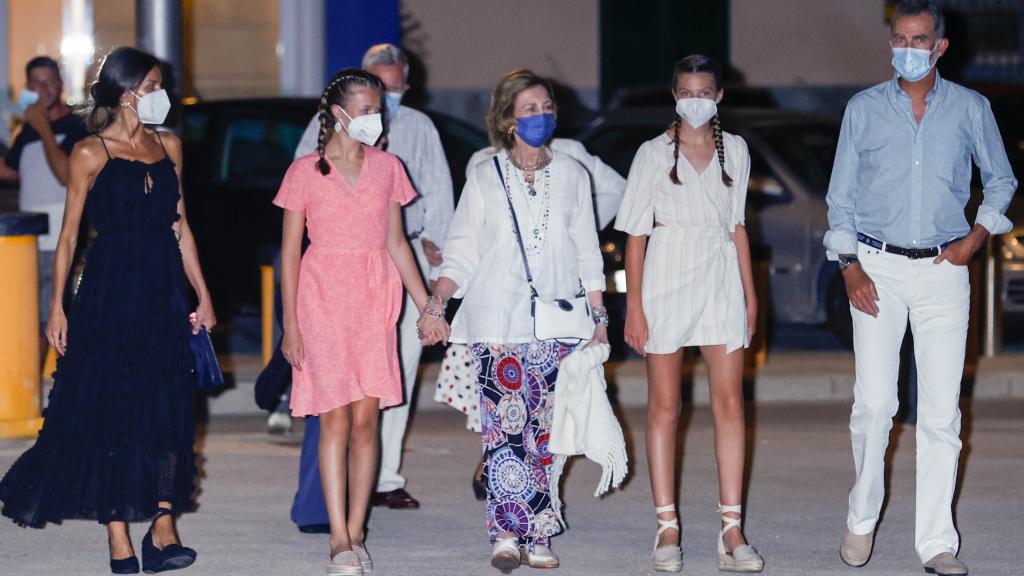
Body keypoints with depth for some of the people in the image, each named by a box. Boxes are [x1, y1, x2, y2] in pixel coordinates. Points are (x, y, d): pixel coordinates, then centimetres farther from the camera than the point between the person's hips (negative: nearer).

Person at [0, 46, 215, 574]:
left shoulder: (169, 146, 12)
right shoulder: (91, 154, -3)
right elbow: (69, 234, -3)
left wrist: (203, 294, 12)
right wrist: (56, 306, -8)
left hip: (163, 294, 5)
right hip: (110, 296, -5)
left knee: (169, 412, -2)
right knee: (111, 413, -2)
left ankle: (162, 531, -2)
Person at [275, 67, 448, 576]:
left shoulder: (387, 168, 8)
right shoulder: (306, 172, -1)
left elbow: (396, 243, 14)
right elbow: (290, 251, 0)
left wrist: (426, 306, 11)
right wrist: (290, 323, -4)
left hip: (374, 302, 3)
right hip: (322, 299, -3)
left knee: (365, 418, -1)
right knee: (335, 418, -6)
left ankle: (356, 534, 7)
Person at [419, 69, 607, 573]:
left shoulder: (571, 176, 11)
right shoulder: (485, 178, 7)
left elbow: (587, 252, 15)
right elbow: (461, 251, 6)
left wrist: (598, 315, 11)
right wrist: (436, 304, -8)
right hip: (497, 322, -2)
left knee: (544, 431, 1)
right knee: (505, 427, -13)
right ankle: (506, 534, -16)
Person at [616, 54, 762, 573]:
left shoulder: (734, 151, 9)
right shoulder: (654, 154, 0)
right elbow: (636, 234, -1)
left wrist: (749, 292, 14)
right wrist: (634, 307, -6)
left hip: (721, 278, 3)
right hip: (667, 279, -3)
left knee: (729, 404, -3)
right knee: (664, 407, 1)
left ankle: (732, 530, -1)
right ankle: (667, 530, 6)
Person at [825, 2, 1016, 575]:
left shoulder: (971, 109, 6)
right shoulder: (865, 109, 5)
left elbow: (1001, 180, 17)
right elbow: (841, 195, 8)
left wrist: (976, 237, 2)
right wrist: (849, 265, -3)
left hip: (944, 269, 0)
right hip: (878, 268, 0)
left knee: (942, 411, -4)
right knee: (874, 403, -7)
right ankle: (862, 518, 13)